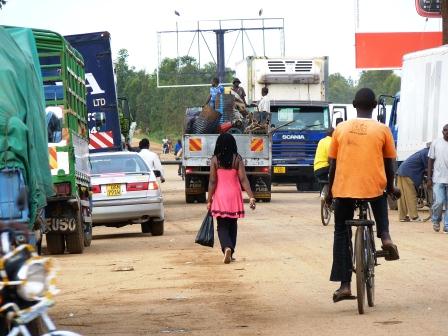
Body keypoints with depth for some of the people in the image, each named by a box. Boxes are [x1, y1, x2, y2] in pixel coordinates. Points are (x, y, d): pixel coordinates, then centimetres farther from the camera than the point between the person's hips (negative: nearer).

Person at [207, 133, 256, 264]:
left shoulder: (215, 160, -6)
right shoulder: (237, 159, -4)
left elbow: (212, 181, -7)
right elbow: (243, 179, -9)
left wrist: (209, 200, -2)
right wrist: (251, 197, -8)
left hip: (220, 195, -2)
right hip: (234, 194, 2)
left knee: (222, 226, 2)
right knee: (232, 225, 16)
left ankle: (227, 248, -23)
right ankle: (230, 253, 20)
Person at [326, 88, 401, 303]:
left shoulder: (341, 128, 3)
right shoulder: (382, 130, -1)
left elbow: (333, 164, 6)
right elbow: (389, 163, 6)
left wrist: (330, 191, 18)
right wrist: (391, 187, 22)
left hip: (344, 190, 0)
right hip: (373, 187, 0)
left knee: (342, 234, 12)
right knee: (381, 202, 35)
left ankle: (344, 285, 2)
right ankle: (384, 235, 9)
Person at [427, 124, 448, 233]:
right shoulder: (436, 143, 2)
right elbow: (431, 160, 5)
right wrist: (429, 178, 1)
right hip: (438, 178, -1)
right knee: (439, 202, -8)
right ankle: (436, 220, 18)